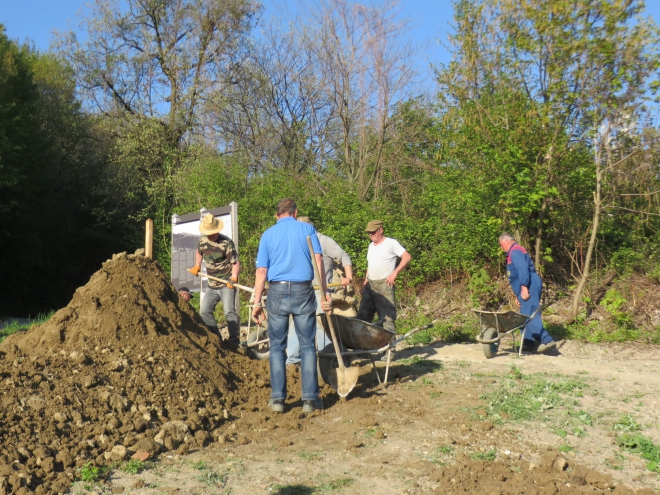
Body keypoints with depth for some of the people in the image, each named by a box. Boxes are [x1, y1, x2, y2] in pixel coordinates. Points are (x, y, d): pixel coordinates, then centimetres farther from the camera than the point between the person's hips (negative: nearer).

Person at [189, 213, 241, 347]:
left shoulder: (226, 243, -16)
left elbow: (235, 263, -17)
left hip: (227, 284, -7)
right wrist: (197, 266, 7)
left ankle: (234, 341, -8)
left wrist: (233, 278, -31)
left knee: (229, 311, -16)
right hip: (212, 285, 7)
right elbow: (199, 252, 23)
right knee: (204, 311, 8)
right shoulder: (203, 240, 2)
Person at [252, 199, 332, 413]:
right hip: (303, 291, -1)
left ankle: (278, 398, 8)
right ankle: (310, 398, 5)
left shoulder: (268, 234, 10)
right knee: (307, 346, 5)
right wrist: (325, 293, -5)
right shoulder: (307, 229, 7)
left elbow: (262, 270, 4)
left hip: (277, 291, 1)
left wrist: (257, 302, 5)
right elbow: (318, 259, -3)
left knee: (277, 346, 9)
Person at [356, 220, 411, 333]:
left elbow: (407, 257, -11)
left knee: (387, 317, -8)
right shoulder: (371, 246, 18)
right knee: (363, 315, 5)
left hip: (384, 285, -7)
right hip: (370, 286, 8)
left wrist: (394, 273, -16)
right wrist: (365, 284, 16)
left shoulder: (391, 243, -5)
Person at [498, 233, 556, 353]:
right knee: (526, 316, 12)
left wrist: (524, 287, -25)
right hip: (527, 288, 11)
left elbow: (523, 269, -22)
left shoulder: (515, 251, -7)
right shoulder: (515, 252, 26)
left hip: (528, 287, -11)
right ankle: (529, 343, 14)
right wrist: (518, 295, 27)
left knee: (530, 315, -16)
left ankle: (547, 340, -22)